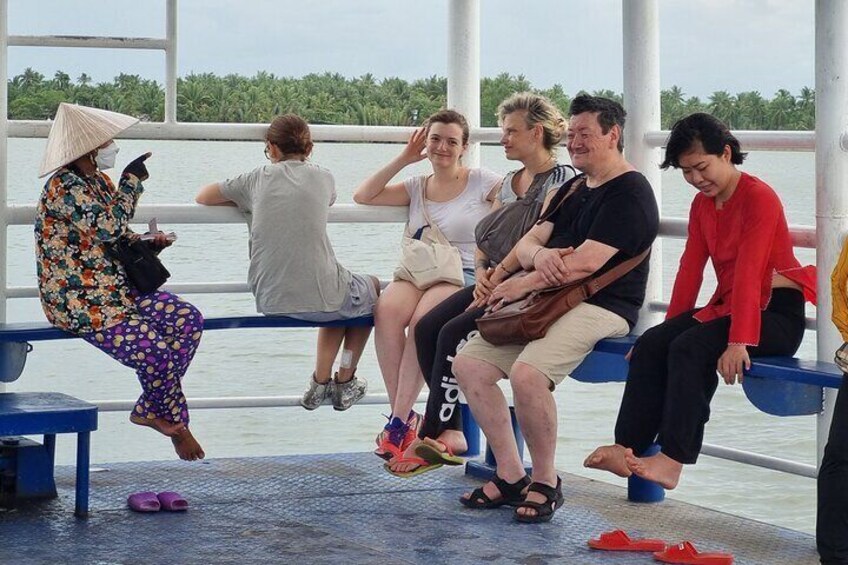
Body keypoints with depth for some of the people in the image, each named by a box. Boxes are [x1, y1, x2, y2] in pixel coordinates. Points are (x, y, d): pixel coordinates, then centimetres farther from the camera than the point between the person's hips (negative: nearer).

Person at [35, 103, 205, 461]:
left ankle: (150, 410, 0)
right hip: (78, 301, -10)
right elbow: (108, 228, -24)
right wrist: (132, 182, -14)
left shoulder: (98, 180, 13)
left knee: (188, 319, -7)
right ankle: (174, 422, 5)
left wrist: (148, 242, 3)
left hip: (118, 290, 10)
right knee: (154, 349, -23)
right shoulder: (64, 187, -16)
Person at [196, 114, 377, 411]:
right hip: (318, 299, -3)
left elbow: (203, 197, 16)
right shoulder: (323, 178, 4)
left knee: (341, 296, 35)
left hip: (269, 300, 3)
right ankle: (345, 382, 35)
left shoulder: (259, 178, 4)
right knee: (371, 288, 33)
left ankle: (320, 381, 30)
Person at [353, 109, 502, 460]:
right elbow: (363, 196, 12)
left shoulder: (482, 183, 6)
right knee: (386, 310, -32)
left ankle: (399, 422, -29)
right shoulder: (416, 187, 19)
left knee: (423, 319, -36)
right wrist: (403, 160, 12)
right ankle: (403, 415, -26)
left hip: (465, 276, -4)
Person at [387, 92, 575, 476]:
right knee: (427, 327, -12)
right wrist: (482, 271, -2)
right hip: (495, 283, 9)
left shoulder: (561, 179, -6)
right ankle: (450, 432, -15)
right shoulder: (510, 182, 21)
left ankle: (432, 438, -18)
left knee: (454, 333, -24)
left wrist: (498, 275, -18)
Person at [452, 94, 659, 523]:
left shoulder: (630, 193, -9)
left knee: (526, 372, -32)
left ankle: (545, 482, -13)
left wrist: (523, 284, -10)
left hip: (599, 308, -9)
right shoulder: (573, 190, 21)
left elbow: (585, 263, -19)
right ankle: (510, 476, 1)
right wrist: (540, 254, -13)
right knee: (468, 362, -5)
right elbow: (526, 243, 13)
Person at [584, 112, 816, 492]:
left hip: (776, 312, -8)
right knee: (651, 344, -13)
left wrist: (739, 341, -31)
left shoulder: (759, 198, -14)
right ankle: (628, 447, -21)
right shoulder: (702, 204, 12)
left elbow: (749, 273, -24)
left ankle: (673, 459, -33)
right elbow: (690, 270, 12)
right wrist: (670, 328, 8)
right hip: (726, 305, 8)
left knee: (691, 348, -29)